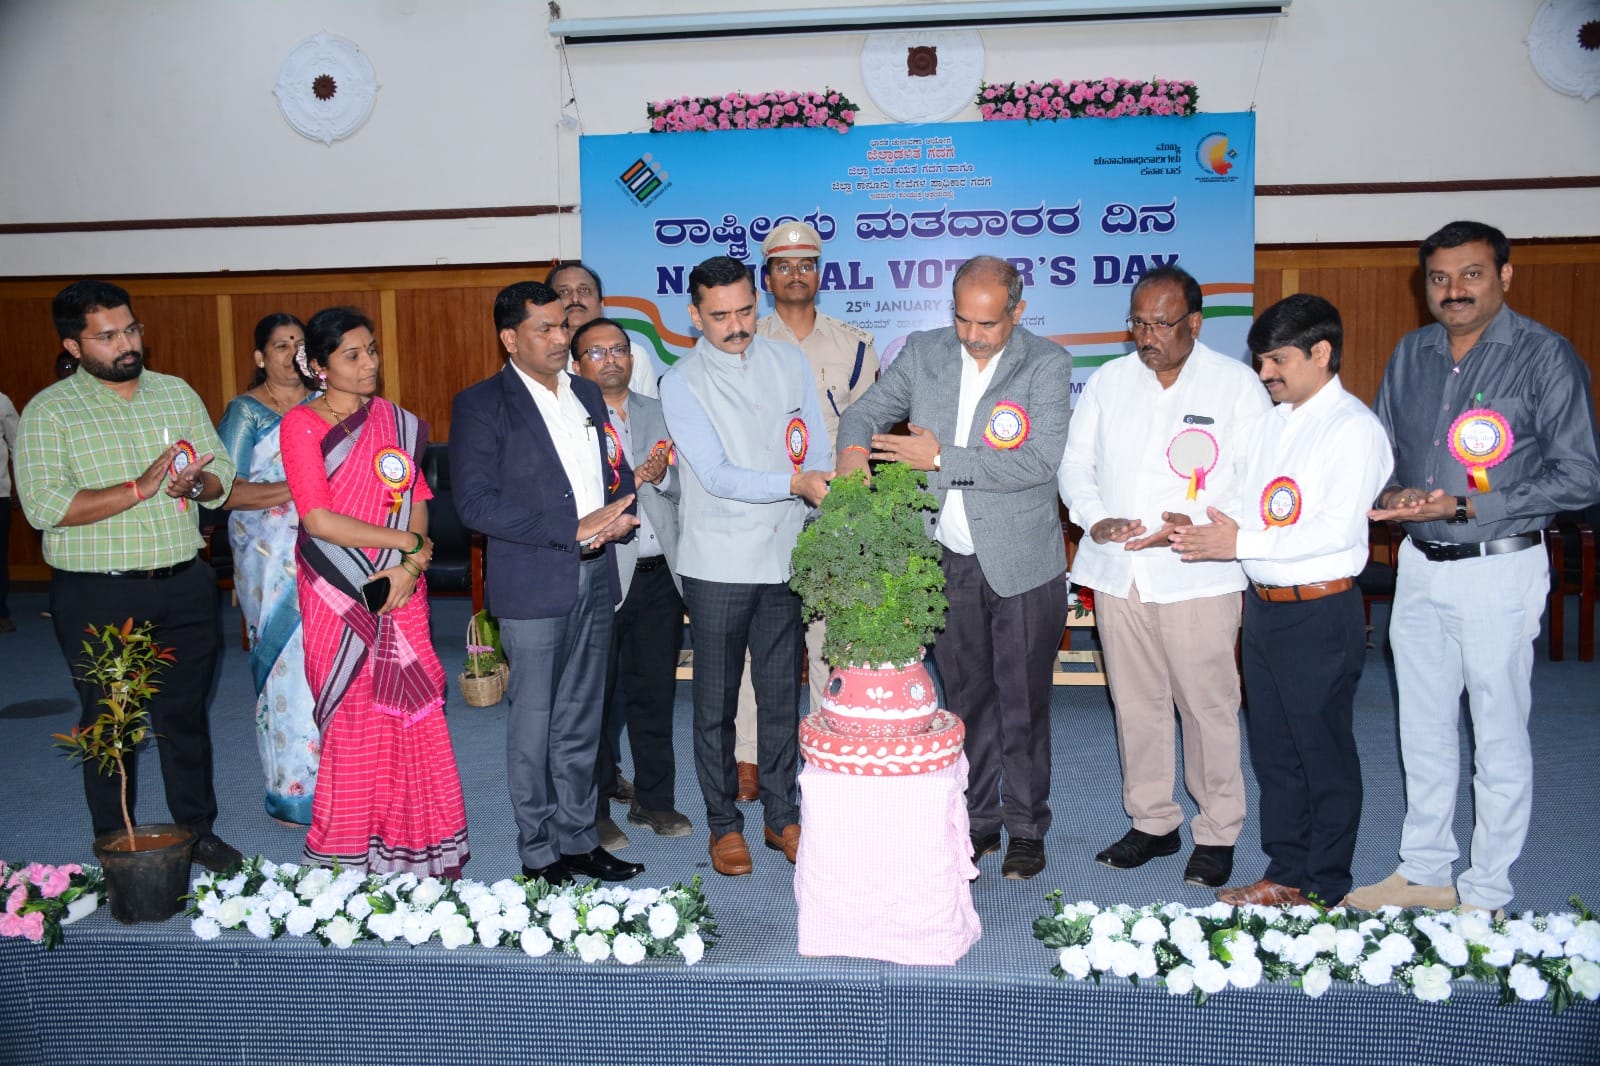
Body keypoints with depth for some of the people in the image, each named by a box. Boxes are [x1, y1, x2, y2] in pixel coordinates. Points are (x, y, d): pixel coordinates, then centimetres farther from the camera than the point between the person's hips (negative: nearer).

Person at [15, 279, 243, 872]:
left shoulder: (177, 394, 8)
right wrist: (139, 489, -22)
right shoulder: (49, 412, -5)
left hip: (184, 586, 3)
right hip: (98, 597, -3)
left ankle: (198, 830, 28)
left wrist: (198, 482, -15)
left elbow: (222, 471, 8)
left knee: (186, 714, 13)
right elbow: (44, 507, -15)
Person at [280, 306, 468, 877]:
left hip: (401, 593, 3)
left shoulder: (398, 422, 11)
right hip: (338, 595, -3)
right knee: (352, 720, 1)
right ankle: (350, 858, 15)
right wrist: (410, 542, -9)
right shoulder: (300, 424, -2)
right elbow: (319, 520, -11)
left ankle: (416, 848, 13)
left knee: (412, 715, 2)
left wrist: (411, 566, -10)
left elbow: (416, 505, 8)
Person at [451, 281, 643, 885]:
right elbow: (476, 505, -15)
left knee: (582, 723, 13)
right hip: (533, 585, -6)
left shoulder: (587, 395, 14)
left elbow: (617, 473, 19)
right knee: (534, 726, 4)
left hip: (595, 578, 6)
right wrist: (576, 529, -18)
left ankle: (578, 840, 25)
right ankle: (539, 854, 17)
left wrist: (619, 515, -5)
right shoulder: (481, 405, -6)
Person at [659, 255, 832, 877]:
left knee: (782, 694, 11)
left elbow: (818, 454, 7)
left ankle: (782, 815, 26)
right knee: (716, 700, 7)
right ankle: (723, 823, 21)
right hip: (718, 564, -3)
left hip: (784, 557, 3)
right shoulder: (682, 384, -6)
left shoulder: (789, 363, 7)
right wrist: (795, 483, -28)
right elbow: (717, 475, -16)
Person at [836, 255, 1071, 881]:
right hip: (949, 561, 3)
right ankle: (978, 821, 27)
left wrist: (942, 458, -21)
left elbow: (1041, 460, -18)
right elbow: (866, 412, 8)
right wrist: (853, 450, -16)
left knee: (1022, 701, 7)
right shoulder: (922, 352, 4)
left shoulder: (1047, 364, -8)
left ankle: (1027, 828, 23)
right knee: (966, 696, 13)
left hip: (1022, 563, -3)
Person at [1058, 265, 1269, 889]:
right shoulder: (1108, 381, 12)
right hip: (1117, 572, 4)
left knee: (1208, 703, 1)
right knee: (1135, 702, 10)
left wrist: (1194, 523, -18)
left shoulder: (1236, 384, 1)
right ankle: (1152, 822, 25)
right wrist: (1094, 518, -7)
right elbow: (1076, 461, 12)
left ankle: (1218, 832, 18)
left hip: (1197, 574, -3)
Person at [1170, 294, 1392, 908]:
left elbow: (1339, 528, -21)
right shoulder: (1269, 421, 13)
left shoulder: (1353, 427, -12)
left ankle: (1325, 890, 20)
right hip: (1262, 605, 8)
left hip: (1320, 612, -8)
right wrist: (1203, 530, -5)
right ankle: (1285, 874, 30)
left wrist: (1242, 544, -20)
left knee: (1324, 753, 5)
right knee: (1272, 748, 15)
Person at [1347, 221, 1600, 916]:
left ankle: (1486, 897, 18)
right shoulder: (1411, 354, 8)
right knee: (1423, 729, 15)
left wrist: (1464, 507, -20)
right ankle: (1423, 872, 30)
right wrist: (1392, 496, -7)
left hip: (1498, 570, -5)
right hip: (1418, 566, 6)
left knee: (1499, 738, 4)